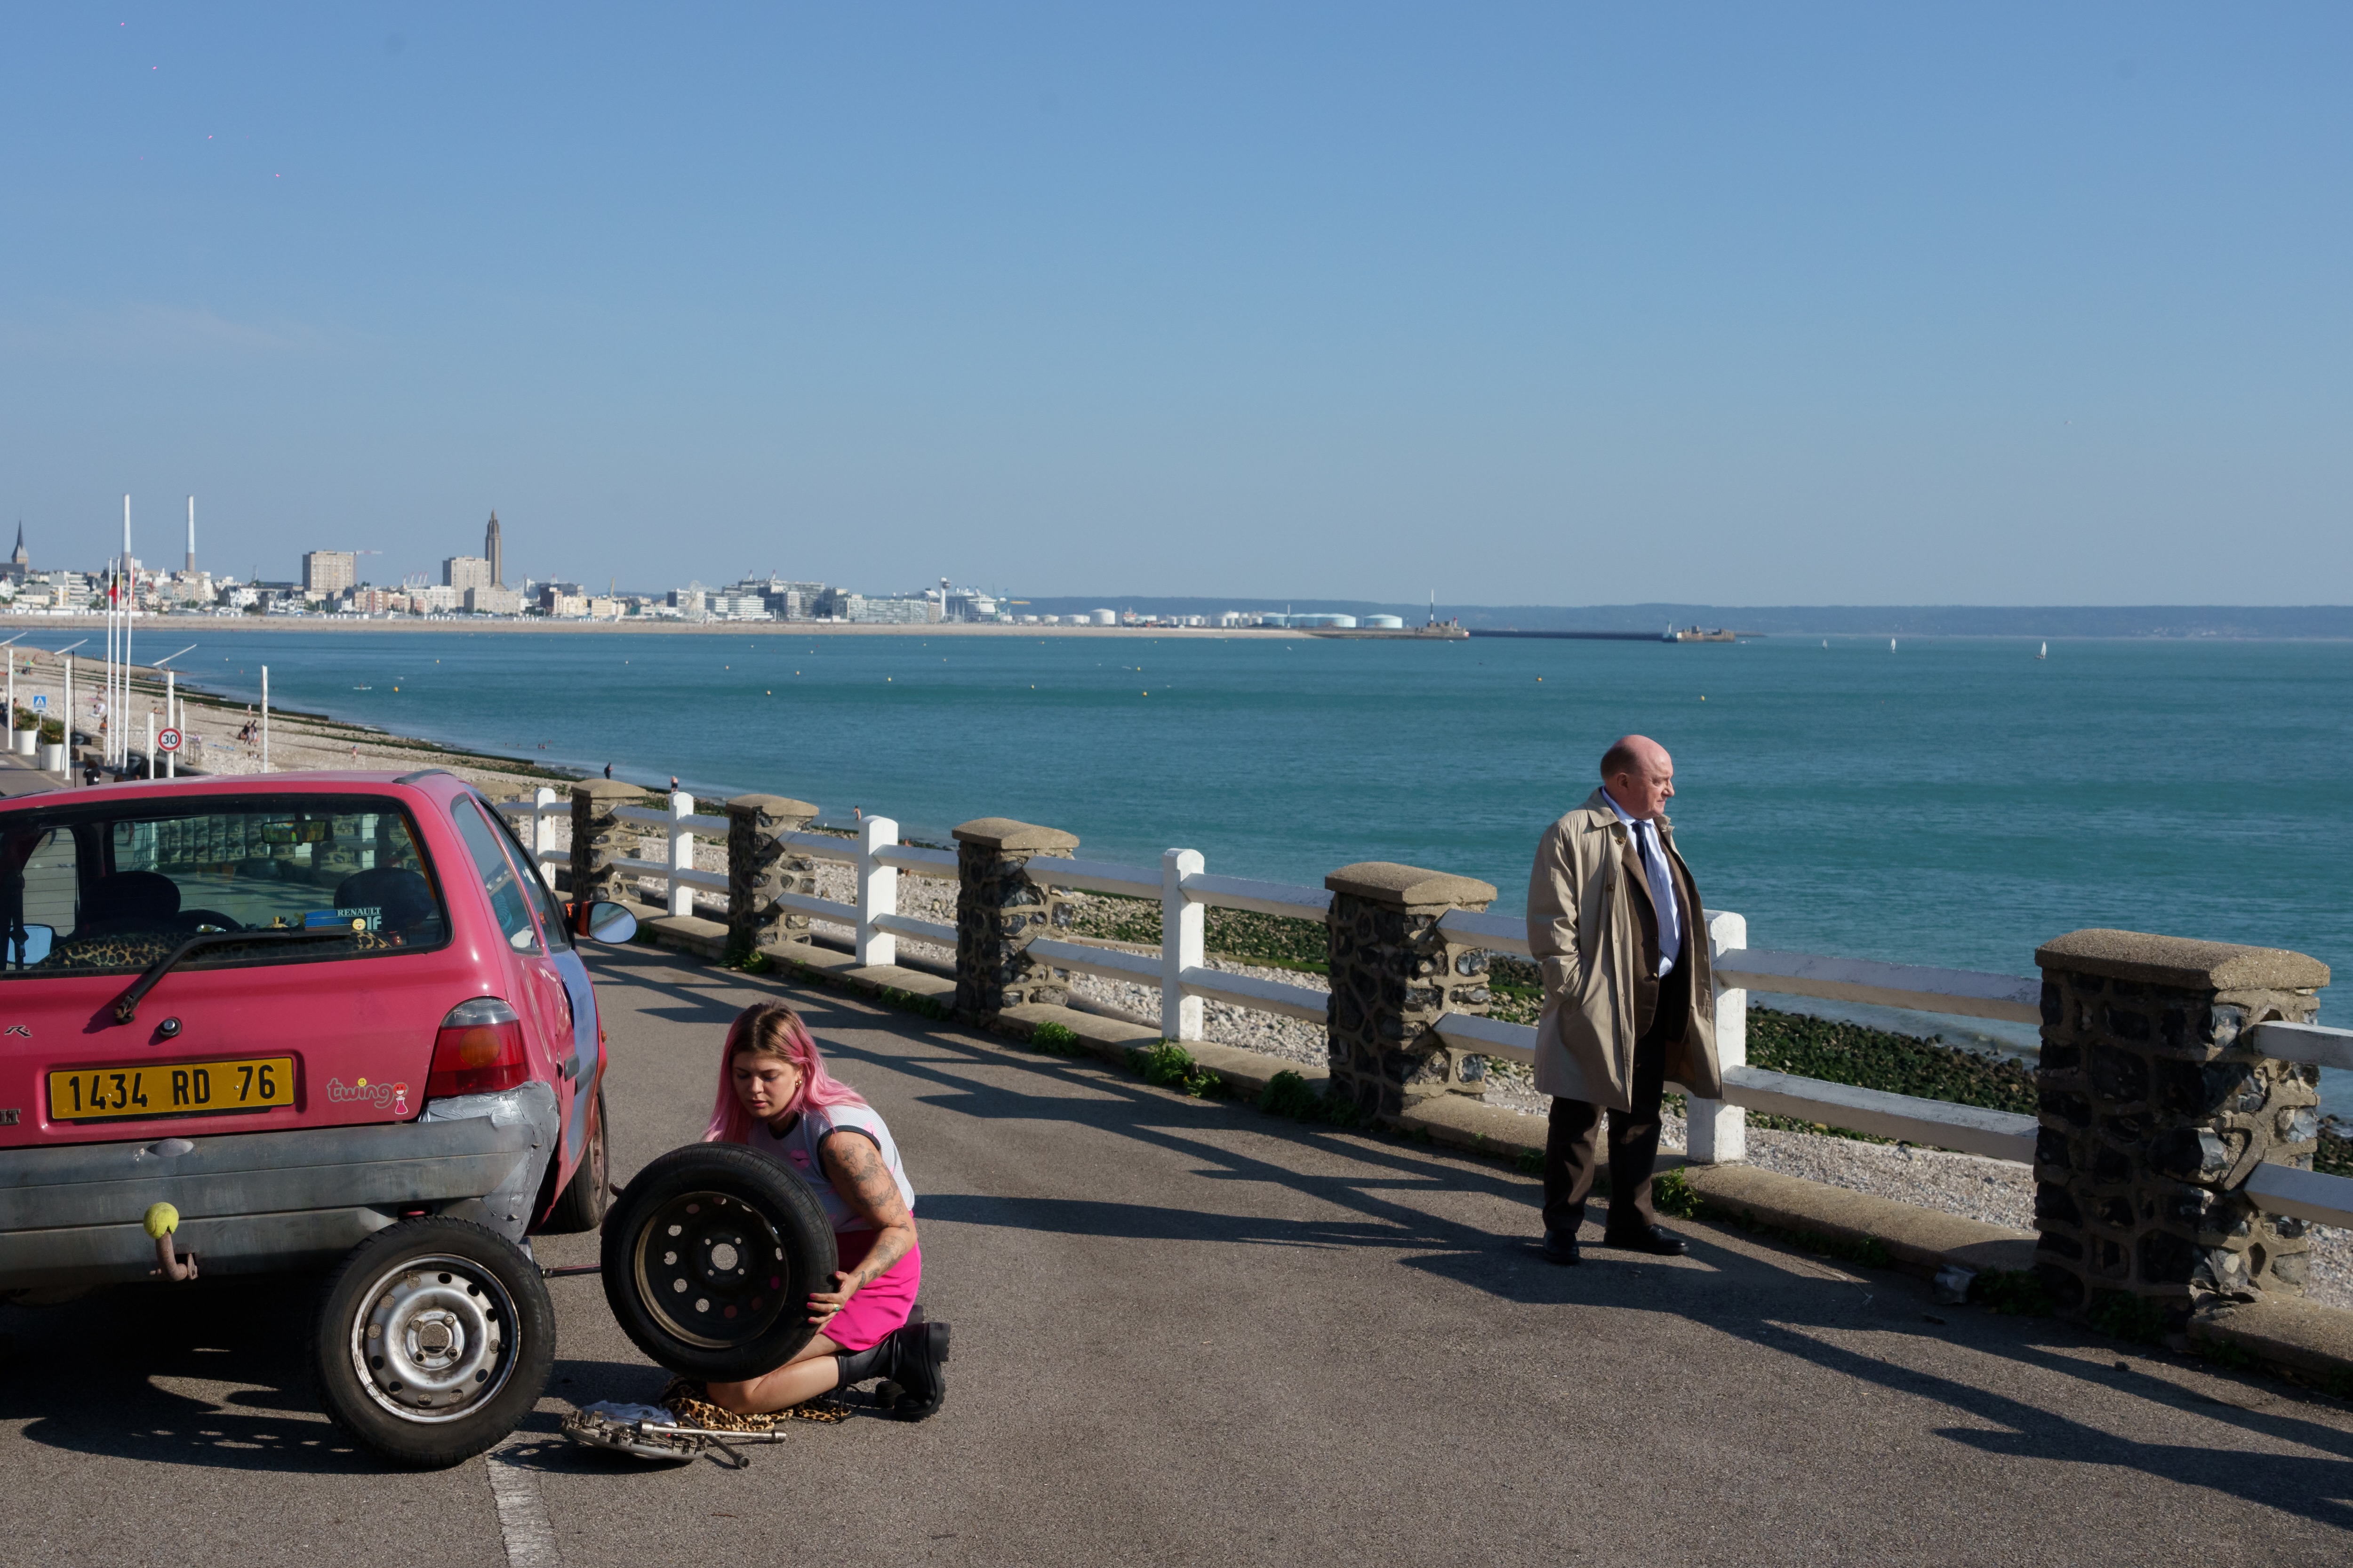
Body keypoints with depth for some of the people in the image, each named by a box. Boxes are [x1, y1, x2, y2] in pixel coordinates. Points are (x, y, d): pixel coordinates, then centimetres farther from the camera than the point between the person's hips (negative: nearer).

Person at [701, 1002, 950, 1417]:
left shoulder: (838, 1136, -27)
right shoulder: (757, 1119, -2)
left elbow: (899, 1230, -25)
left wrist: (853, 1284, -43)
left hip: (868, 1275, -9)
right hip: (809, 1269, 9)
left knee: (733, 1390, -17)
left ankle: (886, 1354, -6)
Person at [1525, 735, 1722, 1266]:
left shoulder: (1657, 832, 16)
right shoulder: (1572, 836, -10)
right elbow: (1550, 924, -13)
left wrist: (1684, 994, 16)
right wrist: (1576, 994, -16)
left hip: (1658, 1002, 8)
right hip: (1598, 1003, -8)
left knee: (1641, 1115, 14)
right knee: (1578, 1118, 1)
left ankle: (1631, 1221, 25)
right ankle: (1562, 1226, 11)